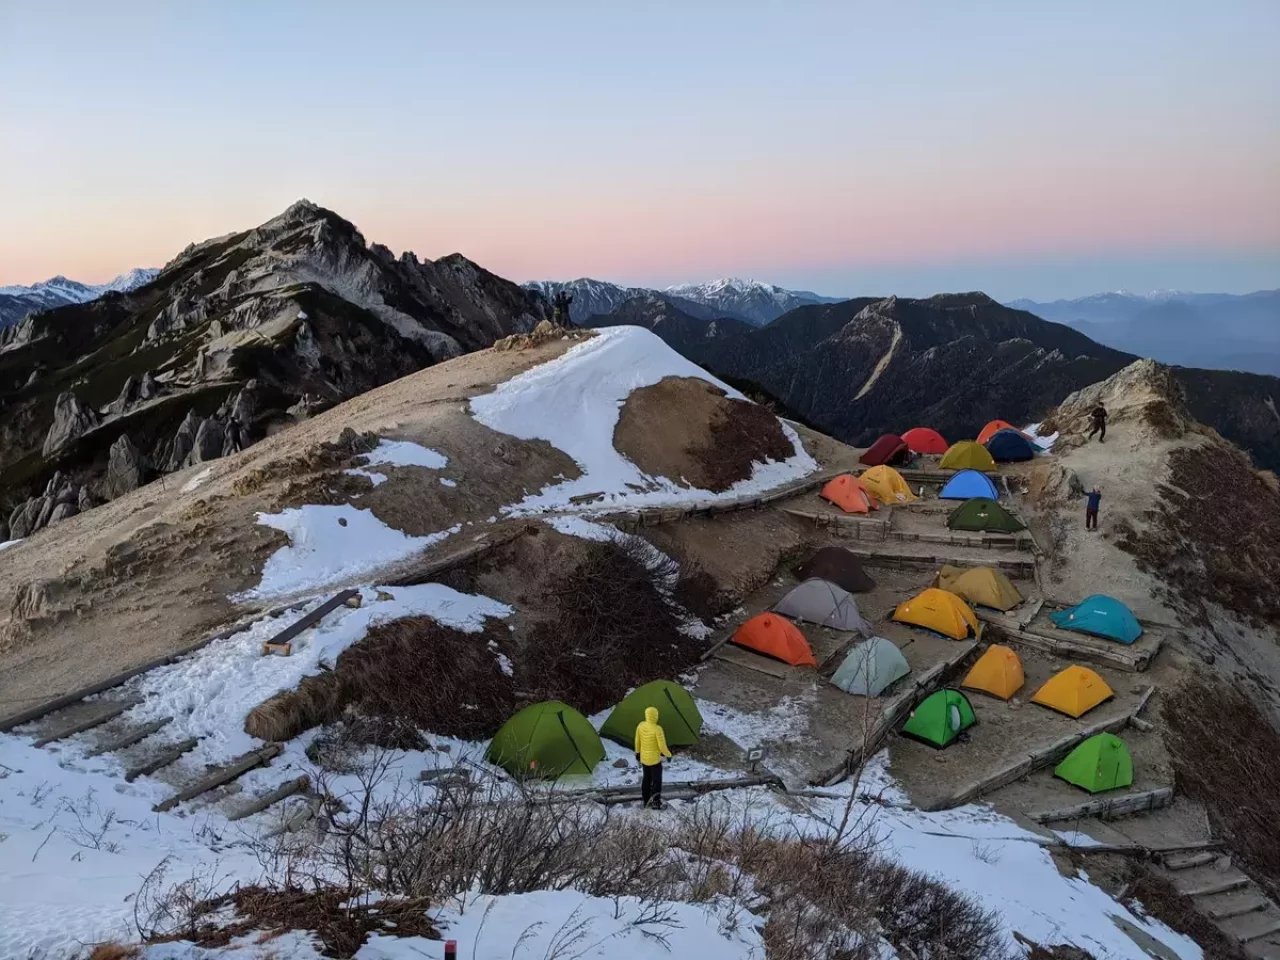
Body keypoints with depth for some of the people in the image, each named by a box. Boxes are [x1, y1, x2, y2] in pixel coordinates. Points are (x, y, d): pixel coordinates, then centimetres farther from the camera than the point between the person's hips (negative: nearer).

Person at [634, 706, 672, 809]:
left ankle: (645, 800, 31)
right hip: (655, 759, -6)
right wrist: (668, 755, -3)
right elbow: (662, 746, -21)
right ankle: (656, 802, 13)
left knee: (646, 779, 22)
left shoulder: (640, 726, -9)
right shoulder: (657, 729, -26)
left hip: (644, 758, 6)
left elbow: (637, 741, 4)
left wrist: (637, 752, 19)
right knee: (656, 780, 8)